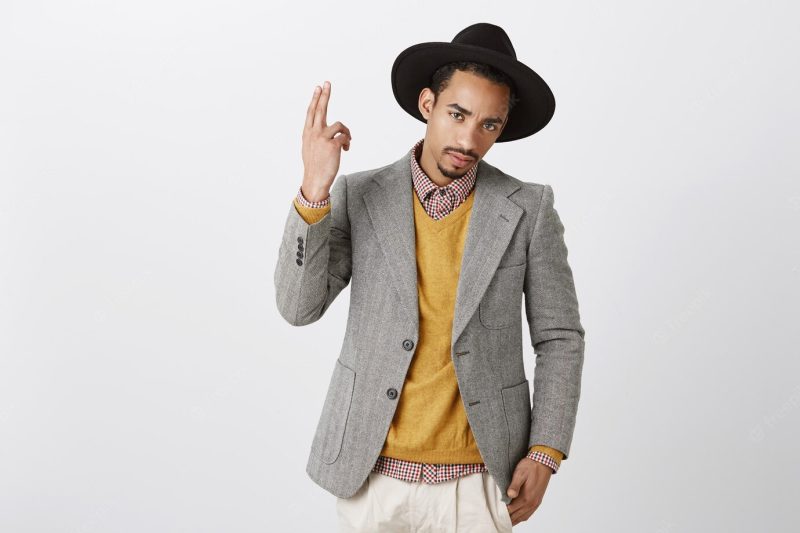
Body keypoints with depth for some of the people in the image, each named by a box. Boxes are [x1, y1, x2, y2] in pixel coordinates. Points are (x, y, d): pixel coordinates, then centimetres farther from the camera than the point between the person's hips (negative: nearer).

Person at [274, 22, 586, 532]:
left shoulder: (529, 209, -5)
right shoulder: (359, 197, -3)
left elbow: (560, 337, 1)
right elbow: (299, 307, -11)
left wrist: (544, 453, -6)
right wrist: (315, 190, -21)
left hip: (478, 479, 0)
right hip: (372, 473, 1)